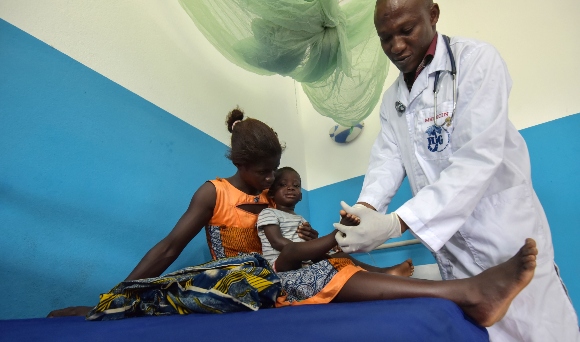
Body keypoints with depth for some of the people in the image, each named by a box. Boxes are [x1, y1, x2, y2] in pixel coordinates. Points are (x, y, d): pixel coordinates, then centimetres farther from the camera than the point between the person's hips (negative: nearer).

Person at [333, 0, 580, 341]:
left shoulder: (476, 59, -13)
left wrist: (396, 223, -32)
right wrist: (365, 207, -23)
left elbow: (478, 159, -24)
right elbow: (388, 159, -2)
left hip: (504, 229, -5)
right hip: (448, 240, 5)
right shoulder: (391, 99, 8)